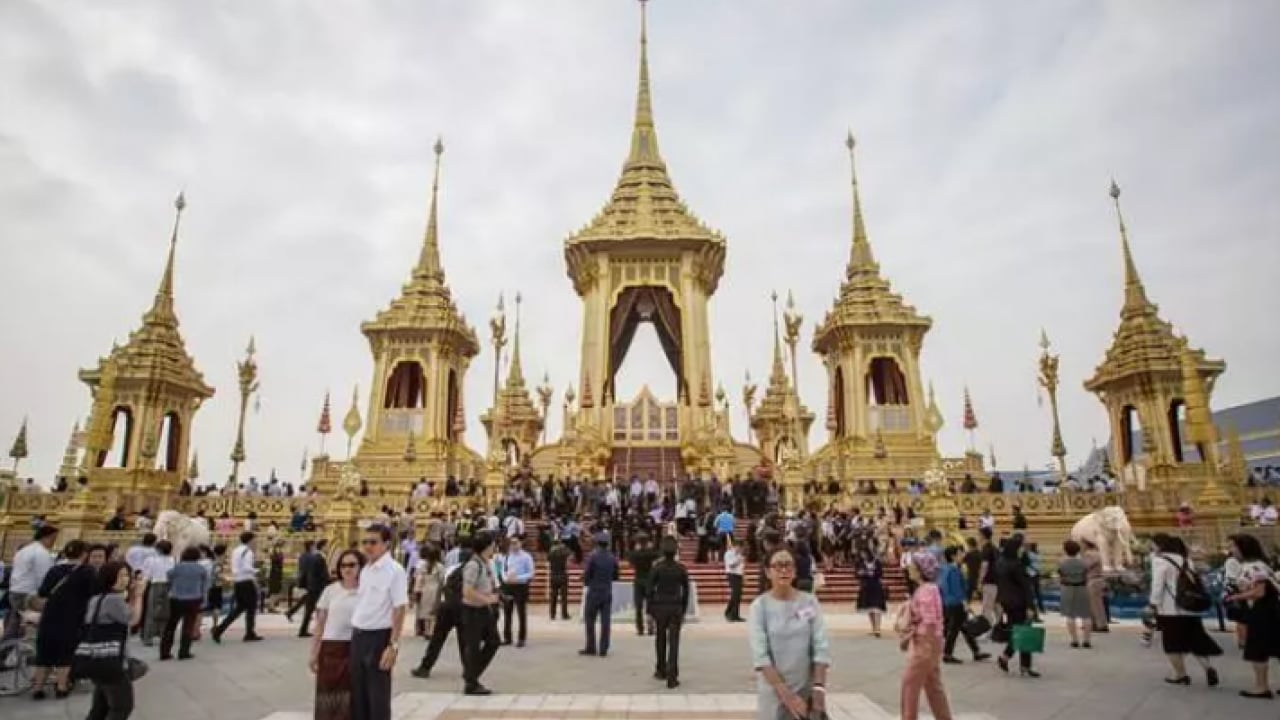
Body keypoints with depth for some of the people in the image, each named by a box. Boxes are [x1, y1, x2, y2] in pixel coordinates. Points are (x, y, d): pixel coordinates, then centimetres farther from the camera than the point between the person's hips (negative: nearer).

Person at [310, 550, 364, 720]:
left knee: (351, 696, 4)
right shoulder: (330, 591, 3)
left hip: (357, 648, -1)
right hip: (331, 648, 1)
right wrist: (314, 654, 5)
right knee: (329, 694, 5)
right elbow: (319, 625, 7)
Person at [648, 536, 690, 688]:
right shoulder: (681, 568, -2)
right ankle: (672, 677, -2)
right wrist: (683, 611, 11)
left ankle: (661, 671, 32)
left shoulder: (657, 567, -8)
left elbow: (650, 590, -6)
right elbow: (685, 591, 2)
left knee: (660, 640, 18)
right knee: (674, 642, 1)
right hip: (676, 607, 0)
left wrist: (649, 610, 1)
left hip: (660, 607, 0)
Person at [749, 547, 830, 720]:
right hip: (773, 691, -2)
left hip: (807, 689, 2)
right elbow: (760, 654, -13)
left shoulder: (810, 602, -1)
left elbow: (821, 647, -3)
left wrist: (818, 687, -12)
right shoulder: (760, 605, -8)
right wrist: (786, 694, -18)